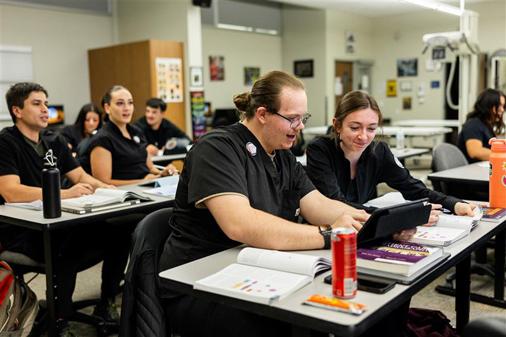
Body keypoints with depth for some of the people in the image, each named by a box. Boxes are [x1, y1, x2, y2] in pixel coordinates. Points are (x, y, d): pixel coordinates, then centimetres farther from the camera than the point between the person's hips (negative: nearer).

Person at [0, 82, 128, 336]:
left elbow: (81, 176, 13)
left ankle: (107, 304, 4)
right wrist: (65, 193, -30)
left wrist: (104, 187, -8)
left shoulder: (54, 140, 12)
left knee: (119, 233, -13)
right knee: (67, 250, -35)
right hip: (21, 230, -6)